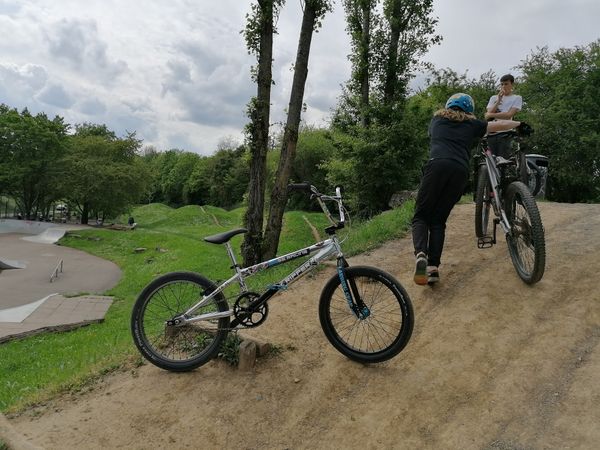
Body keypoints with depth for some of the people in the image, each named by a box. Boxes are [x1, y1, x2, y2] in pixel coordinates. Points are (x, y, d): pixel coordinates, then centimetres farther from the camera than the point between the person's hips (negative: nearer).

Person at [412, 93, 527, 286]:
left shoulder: (437, 119, 29)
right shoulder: (470, 124, 27)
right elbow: (500, 125, 32)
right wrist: (520, 124, 51)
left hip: (437, 165, -1)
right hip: (460, 170, 1)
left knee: (421, 216, 3)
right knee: (438, 219, 9)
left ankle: (420, 254, -25)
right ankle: (433, 267, -3)